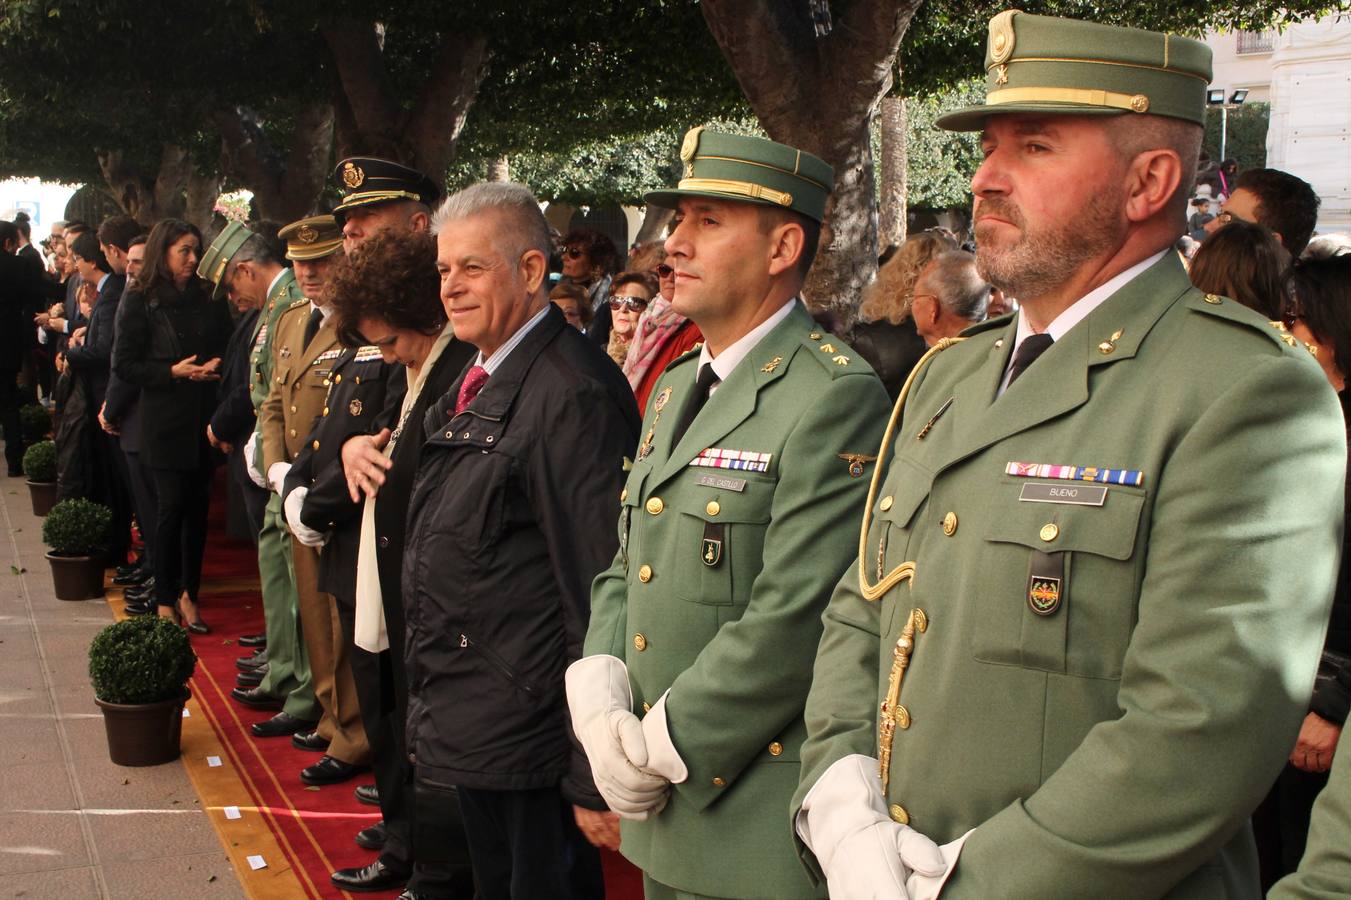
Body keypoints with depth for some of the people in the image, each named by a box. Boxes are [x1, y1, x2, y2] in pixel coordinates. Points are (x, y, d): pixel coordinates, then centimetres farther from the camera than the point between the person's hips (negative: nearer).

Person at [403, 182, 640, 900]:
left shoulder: (573, 395, -21)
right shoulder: (473, 387, 10)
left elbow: (601, 597, -22)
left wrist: (594, 781, -21)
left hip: (529, 749, -9)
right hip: (469, 733, 9)